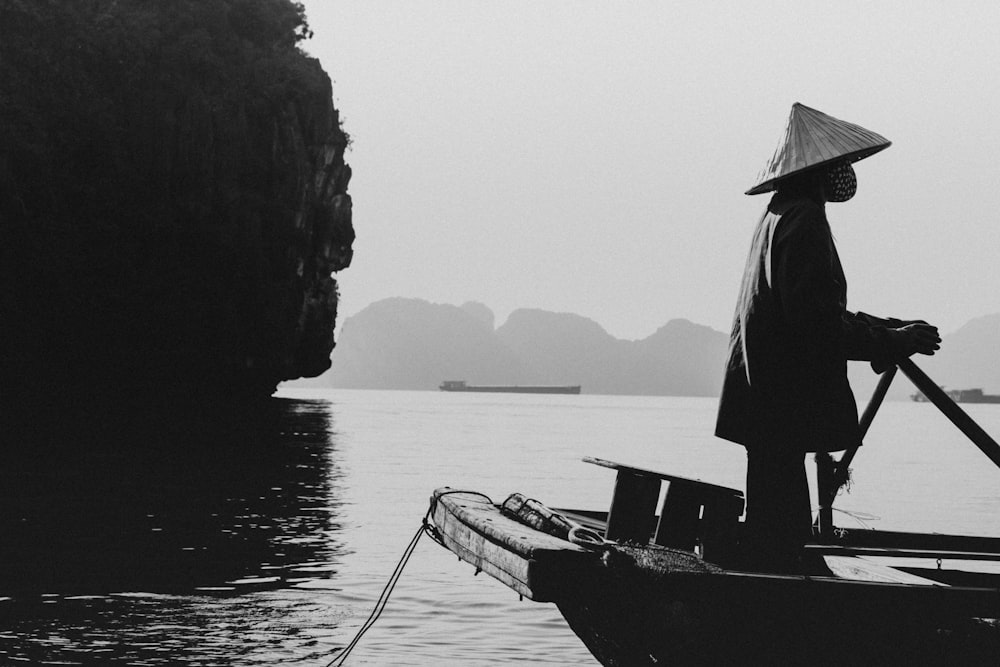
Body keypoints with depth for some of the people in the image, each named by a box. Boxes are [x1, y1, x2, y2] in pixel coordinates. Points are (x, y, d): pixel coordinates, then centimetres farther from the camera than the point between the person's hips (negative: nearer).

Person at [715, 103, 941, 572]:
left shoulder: (781, 214, 19)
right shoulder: (803, 220, -14)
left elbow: (824, 312, 23)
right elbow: (817, 322, -21)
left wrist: (892, 328, 16)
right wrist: (897, 341, -13)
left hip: (767, 398, 10)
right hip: (782, 402, -10)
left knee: (778, 526, 13)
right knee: (778, 533, -8)